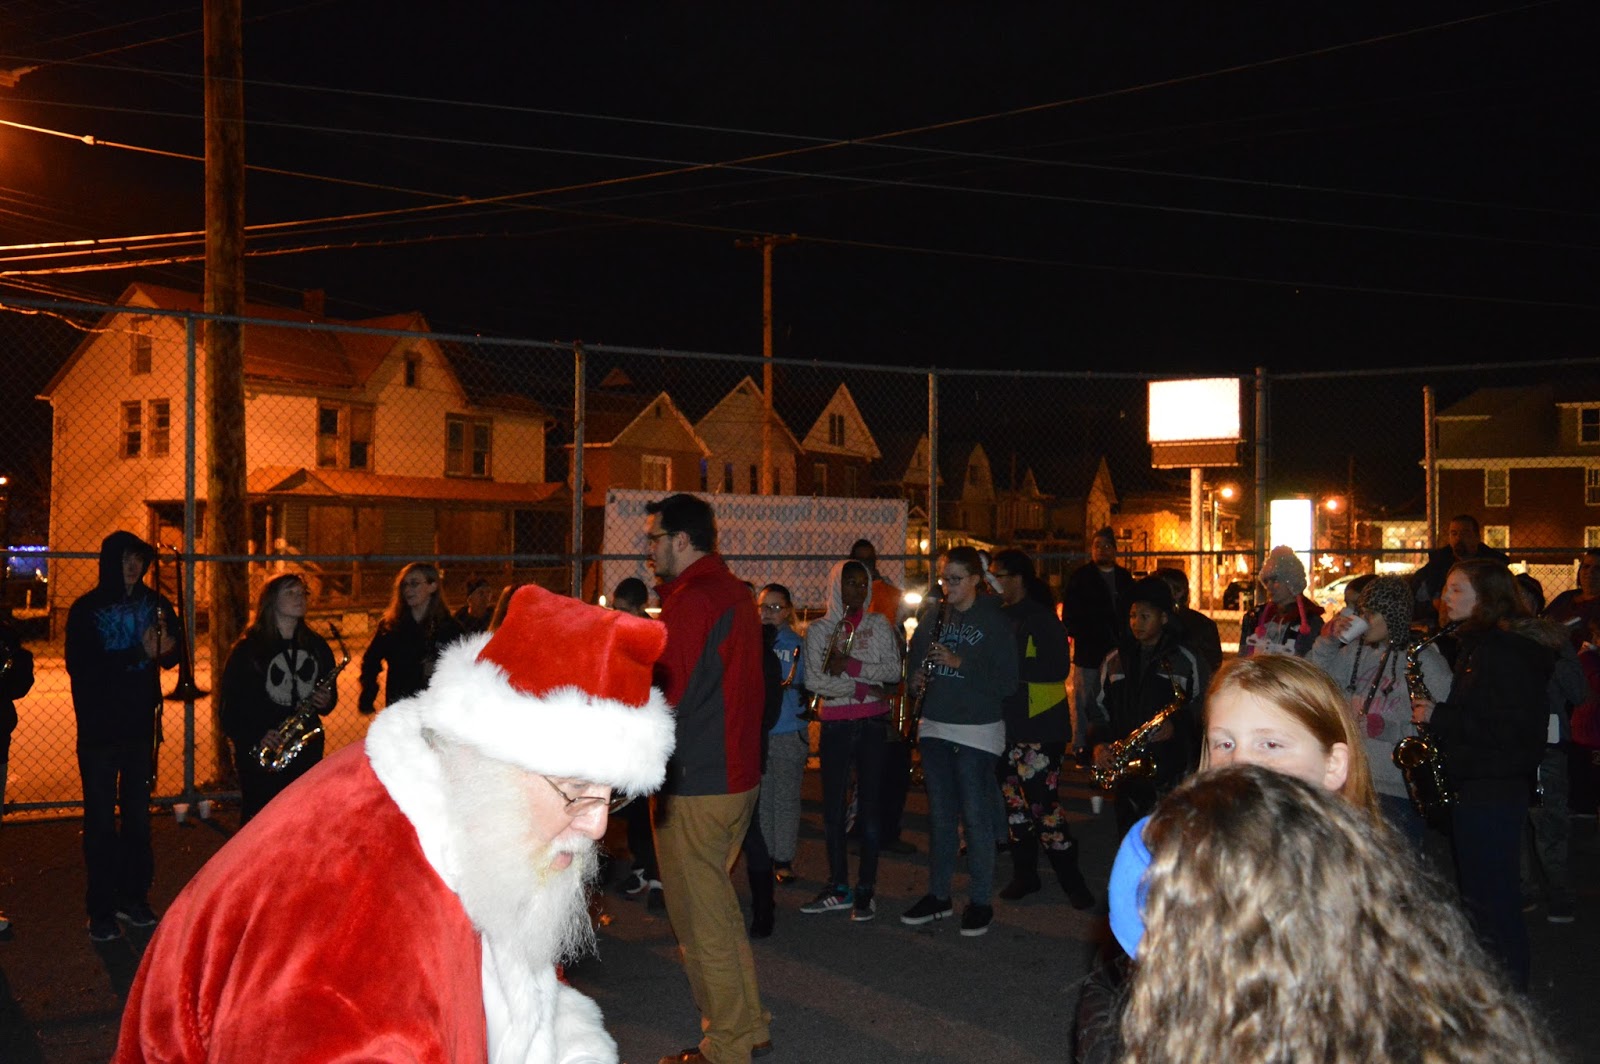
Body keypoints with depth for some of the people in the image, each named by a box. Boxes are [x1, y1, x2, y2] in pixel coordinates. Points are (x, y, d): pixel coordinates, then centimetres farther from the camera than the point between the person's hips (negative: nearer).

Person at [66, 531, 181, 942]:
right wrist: (137, 654, -26)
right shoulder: (87, 609, -6)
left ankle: (133, 897, 21)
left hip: (140, 725, 3)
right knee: (101, 819, 2)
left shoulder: (154, 604, 4)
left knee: (138, 814, 10)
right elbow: (79, 665, -16)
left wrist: (166, 649, -18)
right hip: (99, 727, -3)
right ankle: (101, 910, 9)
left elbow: (174, 652, 6)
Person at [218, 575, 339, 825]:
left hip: (307, 754, 4)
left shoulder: (316, 646, 10)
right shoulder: (248, 649, -3)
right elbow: (231, 703, -6)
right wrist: (256, 737, -18)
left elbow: (330, 692, 20)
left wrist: (326, 702, -4)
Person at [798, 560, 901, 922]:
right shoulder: (818, 629, 5)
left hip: (872, 723, -1)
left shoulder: (878, 625, 6)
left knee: (868, 805, 0)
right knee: (832, 806, 5)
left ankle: (865, 891, 7)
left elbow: (894, 671, -4)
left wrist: (851, 666, -15)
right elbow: (813, 681, -5)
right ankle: (839, 888, 16)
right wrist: (860, 688, -11)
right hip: (835, 725, 1)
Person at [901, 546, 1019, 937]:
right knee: (940, 814, 13)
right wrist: (915, 680, -4)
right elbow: (915, 658, 18)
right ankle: (938, 895, 23)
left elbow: (1008, 682, -12)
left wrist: (959, 663, -19)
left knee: (977, 817, -1)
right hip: (935, 728, 5)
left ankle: (981, 901, 11)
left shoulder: (995, 622, -7)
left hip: (977, 731, -5)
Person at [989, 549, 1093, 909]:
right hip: (1006, 724, 7)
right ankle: (1024, 873, 24)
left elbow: (1058, 668, -18)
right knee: (1014, 801, 11)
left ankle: (1070, 878, 4)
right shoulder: (998, 616, 11)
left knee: (1043, 801, -8)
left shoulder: (1041, 619, -9)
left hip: (1040, 726, -7)